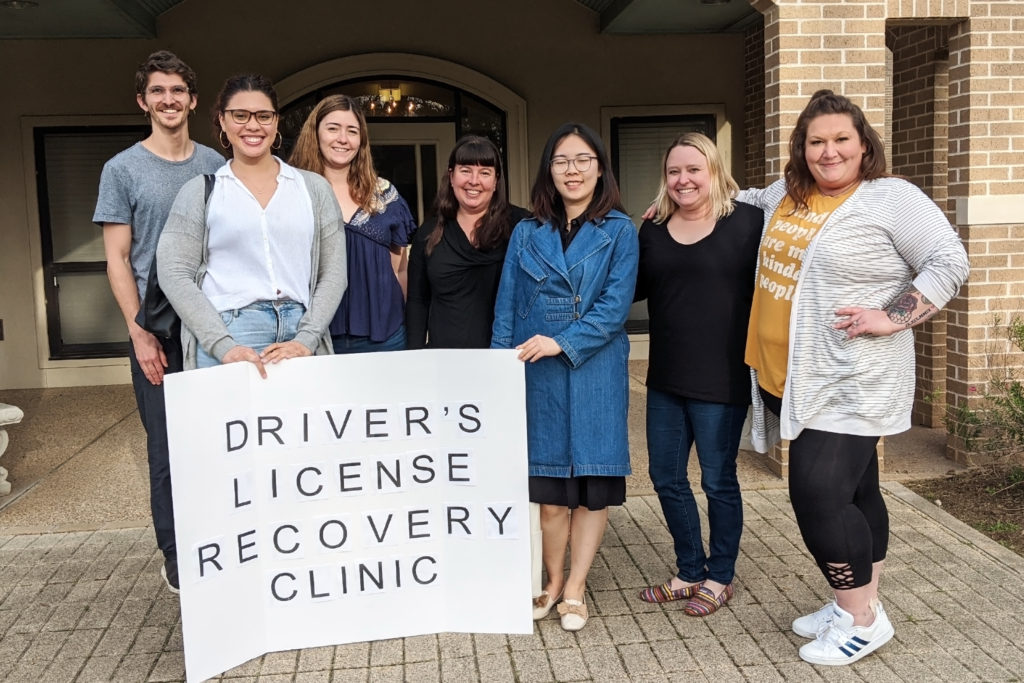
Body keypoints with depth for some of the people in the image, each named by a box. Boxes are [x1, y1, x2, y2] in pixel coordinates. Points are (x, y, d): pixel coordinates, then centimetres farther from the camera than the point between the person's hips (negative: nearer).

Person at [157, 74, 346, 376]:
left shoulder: (313, 188, 10)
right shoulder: (200, 191, 6)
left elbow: (333, 272, 6)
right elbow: (175, 274, -1)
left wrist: (307, 340, -7)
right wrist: (223, 346, -13)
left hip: (299, 341, 1)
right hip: (226, 338, -1)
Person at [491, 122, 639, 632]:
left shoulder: (619, 231, 1)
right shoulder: (526, 234, 9)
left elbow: (615, 305, -9)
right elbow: (506, 308, 7)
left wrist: (562, 342, -18)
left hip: (595, 373, -1)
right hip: (538, 377, 2)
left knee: (593, 481, 3)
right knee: (549, 482, 8)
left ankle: (575, 587, 17)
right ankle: (553, 581, 24)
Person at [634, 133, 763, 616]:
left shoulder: (746, 221, -8)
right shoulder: (653, 229, 8)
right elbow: (635, 288, 15)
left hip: (722, 380, -5)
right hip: (665, 380, 6)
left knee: (718, 480, 9)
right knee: (666, 478, 14)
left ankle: (720, 577, 29)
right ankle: (690, 572, 34)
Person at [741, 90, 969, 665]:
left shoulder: (892, 198, -8)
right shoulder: (788, 194, 12)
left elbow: (949, 262, -11)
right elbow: (747, 203, 33)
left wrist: (891, 318, -18)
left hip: (851, 386, -7)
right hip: (797, 380, 7)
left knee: (819, 495, -10)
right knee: (852, 493, 16)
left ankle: (862, 619, 7)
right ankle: (856, 607, 28)